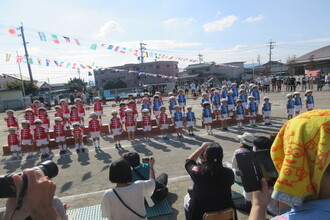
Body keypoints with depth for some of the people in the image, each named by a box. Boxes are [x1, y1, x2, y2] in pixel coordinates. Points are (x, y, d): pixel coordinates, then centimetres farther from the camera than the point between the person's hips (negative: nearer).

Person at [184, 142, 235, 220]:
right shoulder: (229, 173, -23)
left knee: (187, 198, 27)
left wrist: (202, 147, -1)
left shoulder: (198, 171, -28)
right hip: (225, 213, 2)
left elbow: (188, 162, -4)